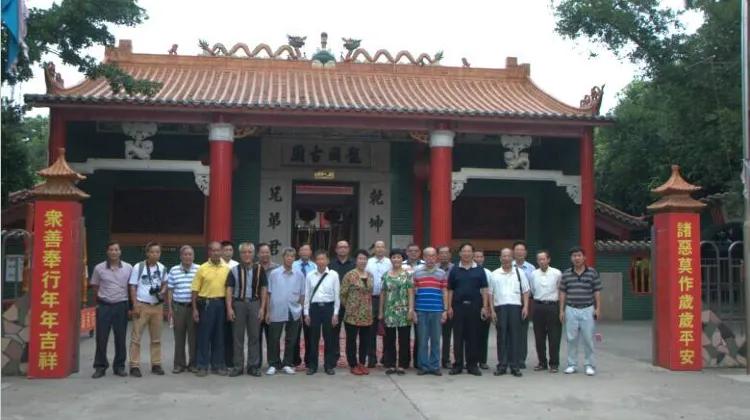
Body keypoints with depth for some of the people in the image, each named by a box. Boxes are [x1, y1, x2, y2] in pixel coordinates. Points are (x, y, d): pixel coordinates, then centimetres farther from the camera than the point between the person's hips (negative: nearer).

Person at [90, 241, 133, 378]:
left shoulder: (128, 268, 1)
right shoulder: (99, 268, 0)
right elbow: (95, 287, 9)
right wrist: (97, 303, 6)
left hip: (121, 306, 1)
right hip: (104, 306, 0)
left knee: (120, 338, 6)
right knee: (101, 338, 2)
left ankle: (119, 366, 17)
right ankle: (100, 366, 12)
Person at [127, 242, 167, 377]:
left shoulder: (162, 268, 5)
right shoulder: (138, 267, -8)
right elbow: (133, 287, -6)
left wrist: (162, 290, -3)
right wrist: (135, 305, -12)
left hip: (157, 306, 4)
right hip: (142, 305, -4)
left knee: (156, 338, 10)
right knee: (136, 337, -3)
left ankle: (156, 364, 17)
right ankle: (134, 366, 1)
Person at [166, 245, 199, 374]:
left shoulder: (199, 270, 1)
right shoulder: (174, 270, 6)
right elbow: (170, 290, 9)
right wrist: (169, 308, 4)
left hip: (193, 306, -1)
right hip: (178, 306, 1)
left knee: (193, 336, 2)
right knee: (179, 336, 6)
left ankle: (193, 363, 12)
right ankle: (179, 364, 14)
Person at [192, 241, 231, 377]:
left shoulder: (227, 269, 6)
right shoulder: (202, 268, -1)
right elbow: (195, 290, 0)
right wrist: (194, 309, -6)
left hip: (221, 303, 2)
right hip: (206, 303, -2)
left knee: (219, 336, 7)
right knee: (204, 335, 1)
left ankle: (218, 365, 16)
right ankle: (202, 366, 8)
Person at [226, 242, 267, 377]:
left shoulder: (259, 269, 4)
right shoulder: (234, 270, 2)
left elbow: (263, 289, 6)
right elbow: (229, 290, 1)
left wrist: (262, 308, -1)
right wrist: (229, 308, -7)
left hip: (254, 304, 1)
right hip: (238, 304, -1)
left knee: (254, 336, 6)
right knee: (237, 336, 5)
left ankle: (253, 366, 14)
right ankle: (237, 366, 13)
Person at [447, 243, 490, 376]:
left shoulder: (479, 270, 6)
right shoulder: (454, 270, 7)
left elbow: (484, 290, 4)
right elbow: (450, 290, 8)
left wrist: (485, 307, -3)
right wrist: (449, 307, 0)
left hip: (474, 306, 0)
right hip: (458, 306, 0)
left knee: (473, 336, 3)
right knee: (458, 336, 3)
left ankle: (472, 365, 11)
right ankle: (458, 364, 9)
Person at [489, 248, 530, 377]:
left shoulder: (519, 272, 9)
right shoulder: (494, 274, 8)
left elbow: (525, 291, 9)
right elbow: (491, 294, 7)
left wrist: (525, 306, -2)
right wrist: (492, 310, 1)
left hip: (515, 307, 0)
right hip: (500, 307, 0)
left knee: (515, 336, 1)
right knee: (501, 337, 3)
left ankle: (515, 366, 6)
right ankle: (502, 365, 9)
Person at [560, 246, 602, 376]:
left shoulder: (593, 273, 0)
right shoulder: (566, 274, 5)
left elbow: (597, 292, 1)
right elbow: (562, 293, 8)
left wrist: (598, 308, -5)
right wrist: (561, 310, 4)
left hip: (588, 310, -2)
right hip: (571, 310, 2)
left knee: (588, 339, 1)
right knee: (571, 339, 5)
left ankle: (589, 365, 10)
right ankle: (572, 364, 14)